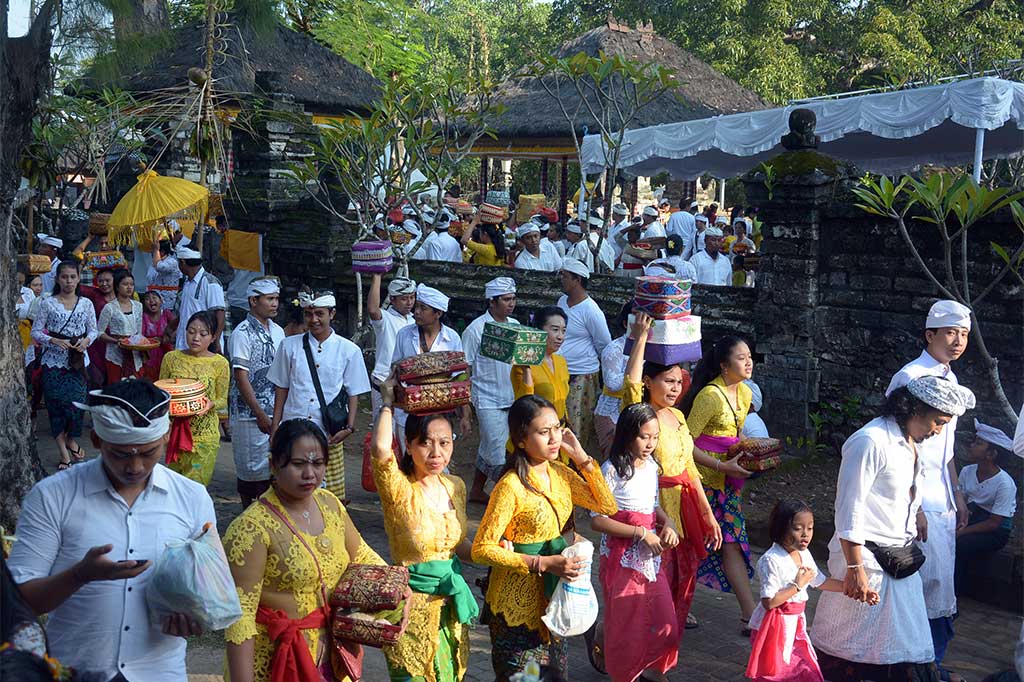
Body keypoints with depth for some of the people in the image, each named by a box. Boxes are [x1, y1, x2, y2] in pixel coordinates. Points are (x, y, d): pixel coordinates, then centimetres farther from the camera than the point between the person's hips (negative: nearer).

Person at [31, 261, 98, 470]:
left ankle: (71, 440, 29)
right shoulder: (48, 304, -1)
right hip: (54, 360, -1)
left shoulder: (86, 304, 5)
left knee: (77, 401, -1)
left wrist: (86, 340, -11)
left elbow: (94, 330, 10)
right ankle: (64, 454, 7)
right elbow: (36, 332, -1)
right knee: (56, 403, -1)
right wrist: (53, 341, -17)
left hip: (78, 360, 2)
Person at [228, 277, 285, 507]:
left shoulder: (277, 331, 12)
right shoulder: (242, 333, -9)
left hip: (276, 411, 6)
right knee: (252, 468, 1)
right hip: (250, 414, -6)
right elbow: (241, 376, -13)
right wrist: (260, 415, -15)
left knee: (273, 466, 9)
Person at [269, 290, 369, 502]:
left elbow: (354, 394, 6)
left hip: (329, 436, -1)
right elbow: (281, 389, 12)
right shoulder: (289, 346, 7)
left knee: (331, 494, -1)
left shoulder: (349, 351, 3)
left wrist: (349, 428, -6)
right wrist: (275, 429, 8)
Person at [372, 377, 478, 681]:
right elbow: (381, 448, -39)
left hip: (452, 602, 6)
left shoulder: (455, 486, 2)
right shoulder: (400, 491, -17)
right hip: (413, 603, -6)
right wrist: (388, 402, -23)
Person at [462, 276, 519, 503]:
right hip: (488, 401, -5)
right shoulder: (476, 329, -9)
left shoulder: (516, 326, 7)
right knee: (499, 455, -6)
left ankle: (477, 492, 29)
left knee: (488, 450, 16)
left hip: (513, 399, 6)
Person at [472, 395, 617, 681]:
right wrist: (541, 563, -26)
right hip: (518, 596, -7)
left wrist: (580, 457, -5)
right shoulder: (511, 486, -22)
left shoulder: (560, 474, 0)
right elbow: (482, 548, -21)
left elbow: (607, 506, 3)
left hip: (552, 592, 7)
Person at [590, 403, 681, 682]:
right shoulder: (612, 470, -17)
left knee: (663, 619, 10)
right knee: (626, 620, 6)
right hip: (622, 556, -6)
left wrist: (667, 523, -3)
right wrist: (641, 533, -19)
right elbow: (597, 520, -19)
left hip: (650, 555, 6)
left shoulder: (651, 466, 3)